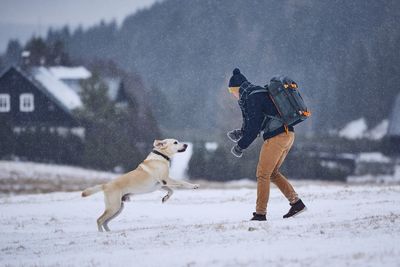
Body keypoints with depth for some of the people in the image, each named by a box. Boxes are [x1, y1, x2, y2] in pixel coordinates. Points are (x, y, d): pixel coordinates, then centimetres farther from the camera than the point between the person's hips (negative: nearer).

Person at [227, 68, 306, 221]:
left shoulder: (251, 97, -10)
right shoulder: (259, 92, 21)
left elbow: (254, 126, -14)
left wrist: (240, 146, -4)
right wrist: (240, 133, 19)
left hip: (276, 137, -9)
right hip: (288, 134, 9)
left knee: (263, 174, -2)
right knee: (273, 173, 19)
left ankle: (260, 214, -1)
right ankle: (296, 203, 16)